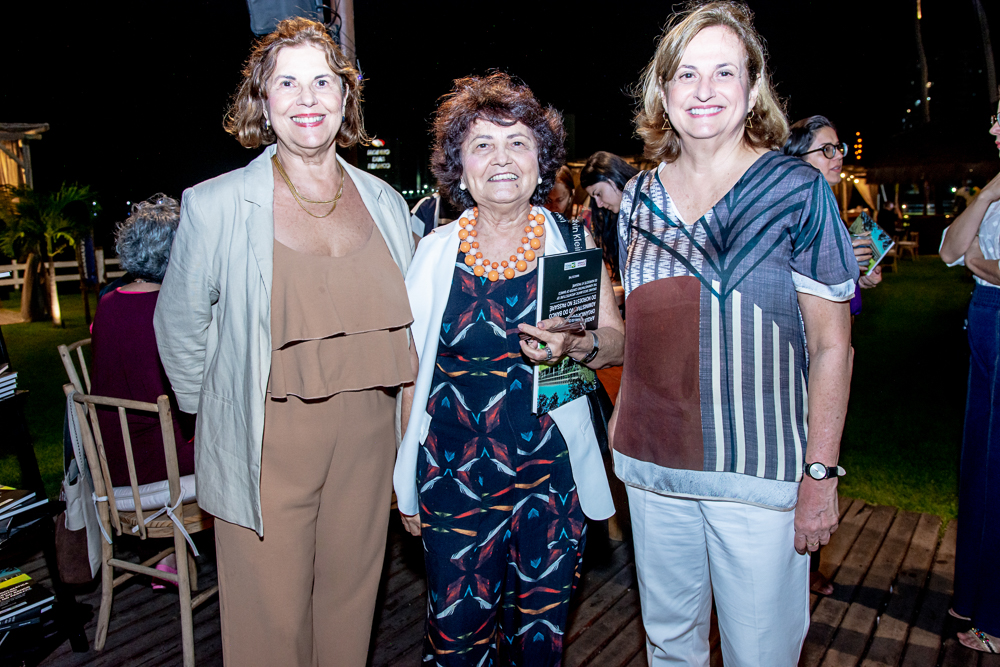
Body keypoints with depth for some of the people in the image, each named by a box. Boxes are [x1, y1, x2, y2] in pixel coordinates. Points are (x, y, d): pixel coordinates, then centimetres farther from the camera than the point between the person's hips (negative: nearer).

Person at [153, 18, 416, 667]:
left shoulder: (385, 202, 5)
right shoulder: (214, 205, -6)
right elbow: (180, 326, 5)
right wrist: (214, 411, 7)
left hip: (366, 439, 3)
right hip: (267, 444, -3)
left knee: (350, 601, 17)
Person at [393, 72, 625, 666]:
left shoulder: (571, 239, 0)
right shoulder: (436, 250, 1)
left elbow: (618, 340, 2)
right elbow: (413, 367, 5)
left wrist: (575, 344, -22)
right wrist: (408, 482, 7)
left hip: (551, 467, 1)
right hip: (455, 475, 0)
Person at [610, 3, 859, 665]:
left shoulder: (798, 190, -6)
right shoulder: (639, 196, 6)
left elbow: (831, 345, -6)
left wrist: (821, 473, -10)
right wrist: (623, 413, 10)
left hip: (758, 470, -3)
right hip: (652, 462, 4)